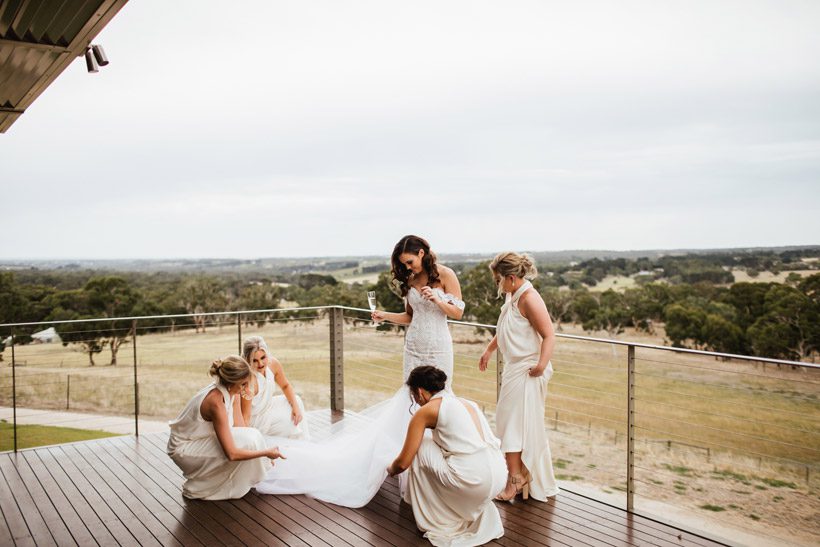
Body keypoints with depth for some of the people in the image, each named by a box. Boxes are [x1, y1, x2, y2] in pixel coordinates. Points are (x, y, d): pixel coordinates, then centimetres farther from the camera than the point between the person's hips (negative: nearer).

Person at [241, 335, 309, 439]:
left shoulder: (273, 363, -15)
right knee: (291, 421, -10)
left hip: (266, 406, 8)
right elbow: (245, 417, -30)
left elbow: (286, 386, 3)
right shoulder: (248, 381, -35)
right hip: (254, 419, -8)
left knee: (296, 401, 10)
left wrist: (296, 406, -7)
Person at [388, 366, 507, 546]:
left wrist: (391, 470, 32)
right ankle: (484, 518, 24)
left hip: (474, 481, -7)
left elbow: (403, 463, 8)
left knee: (421, 448, 14)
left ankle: (435, 522, 22)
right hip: (499, 477, 7)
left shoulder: (425, 411, 4)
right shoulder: (467, 402, 23)